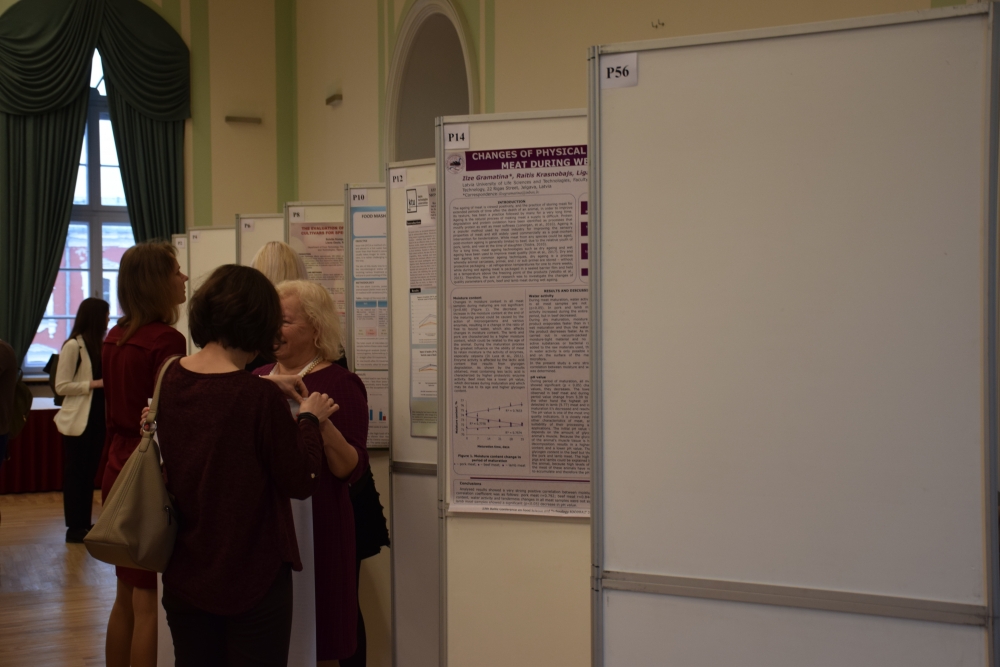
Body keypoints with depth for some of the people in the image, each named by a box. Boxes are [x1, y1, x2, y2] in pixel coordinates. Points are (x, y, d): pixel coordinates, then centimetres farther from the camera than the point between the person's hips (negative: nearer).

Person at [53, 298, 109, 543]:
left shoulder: (98, 345, 11)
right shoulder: (73, 346, -12)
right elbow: (61, 386, -15)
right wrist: (95, 384, -19)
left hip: (97, 418, 7)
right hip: (78, 421, -7)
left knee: (90, 472, 12)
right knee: (75, 473, 1)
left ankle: (85, 524, 19)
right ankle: (74, 528, 7)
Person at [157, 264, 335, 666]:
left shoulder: (169, 380, -3)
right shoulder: (260, 396, -22)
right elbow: (300, 482, -13)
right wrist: (309, 419, 0)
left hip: (184, 575, 6)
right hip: (253, 577, -6)